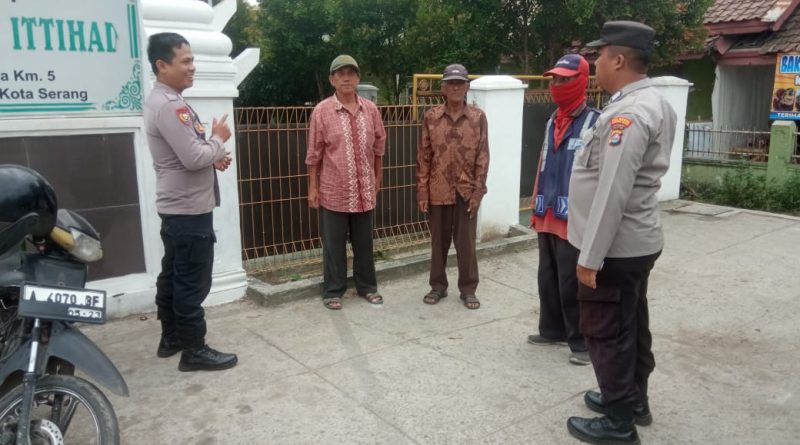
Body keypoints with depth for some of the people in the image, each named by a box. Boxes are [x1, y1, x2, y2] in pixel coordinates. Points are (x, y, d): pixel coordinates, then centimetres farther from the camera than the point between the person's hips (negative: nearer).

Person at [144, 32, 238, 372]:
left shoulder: (164, 101, 15)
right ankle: (194, 350, 5)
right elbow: (193, 157, -26)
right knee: (192, 281, -4)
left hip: (178, 207, 11)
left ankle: (171, 338, 28)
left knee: (173, 275, 16)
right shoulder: (169, 106, -20)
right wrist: (219, 139, -7)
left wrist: (214, 157, 5)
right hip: (189, 209, -11)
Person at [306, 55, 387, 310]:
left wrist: (377, 178, 16)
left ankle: (367, 286, 29)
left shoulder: (370, 110, 3)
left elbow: (378, 145, 13)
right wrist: (312, 187, -5)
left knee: (364, 243, 14)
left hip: (364, 190, 3)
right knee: (333, 245, 7)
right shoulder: (322, 111, -6)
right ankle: (333, 291, 21)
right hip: (333, 191, -3)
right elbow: (314, 153, -4)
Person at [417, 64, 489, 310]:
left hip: (466, 190, -1)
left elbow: (482, 157, -1)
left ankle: (468, 289, 20)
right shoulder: (431, 117, 0)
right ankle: (438, 286, 26)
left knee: (466, 242, 6)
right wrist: (422, 191, -3)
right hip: (438, 191, 1)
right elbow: (424, 156, 1)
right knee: (439, 241, 11)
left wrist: (478, 191, -6)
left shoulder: (478, 117, -1)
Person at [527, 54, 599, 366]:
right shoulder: (552, 122, 14)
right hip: (547, 218, 7)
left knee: (572, 285, 0)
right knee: (548, 279, 16)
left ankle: (582, 341, 15)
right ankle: (552, 330, 32)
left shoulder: (596, 123, -9)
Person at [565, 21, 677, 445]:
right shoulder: (655, 105, 10)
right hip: (637, 240, 10)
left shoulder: (627, 115, -23)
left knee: (606, 333, 3)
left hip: (615, 246, -10)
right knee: (631, 325, 21)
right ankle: (633, 398, 38)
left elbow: (611, 194, -27)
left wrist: (589, 256, -22)